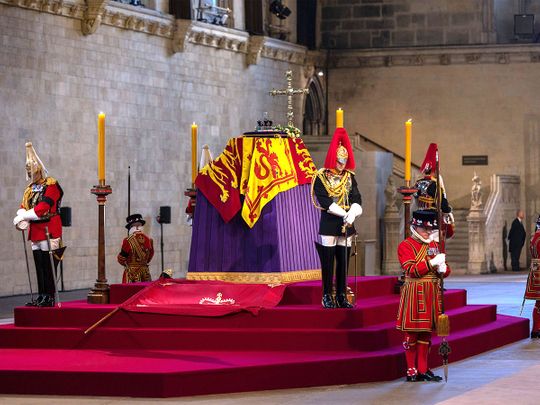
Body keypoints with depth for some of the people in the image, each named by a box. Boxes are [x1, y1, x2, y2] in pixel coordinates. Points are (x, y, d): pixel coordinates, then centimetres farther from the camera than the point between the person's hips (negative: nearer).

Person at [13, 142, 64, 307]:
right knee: (39, 266, 9)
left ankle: (50, 297, -5)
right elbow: (23, 206, 10)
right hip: (35, 232, 8)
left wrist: (23, 216, -18)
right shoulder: (31, 188, 17)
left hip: (48, 231, -8)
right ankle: (41, 296, 13)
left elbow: (43, 209, -19)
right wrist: (21, 217, -12)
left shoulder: (51, 185, -9)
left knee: (48, 266, -8)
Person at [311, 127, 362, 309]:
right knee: (328, 263, -1)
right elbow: (324, 201, -13)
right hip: (328, 225, -4)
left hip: (346, 226, 5)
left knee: (344, 263, 6)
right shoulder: (321, 177, -4)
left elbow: (356, 198, 3)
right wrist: (344, 213, -18)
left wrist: (352, 214, -16)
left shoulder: (349, 177, 11)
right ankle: (327, 297, 6)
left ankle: (342, 296, 13)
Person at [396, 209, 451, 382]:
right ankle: (411, 370, 6)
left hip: (432, 295, 6)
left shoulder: (435, 245, 14)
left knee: (426, 332, 10)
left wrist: (442, 269, -11)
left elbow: (446, 270, 13)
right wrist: (432, 263, -24)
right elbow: (411, 270, -17)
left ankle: (423, 369, 16)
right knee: (412, 333, 0)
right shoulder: (405, 246, -6)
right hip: (414, 294, -6)